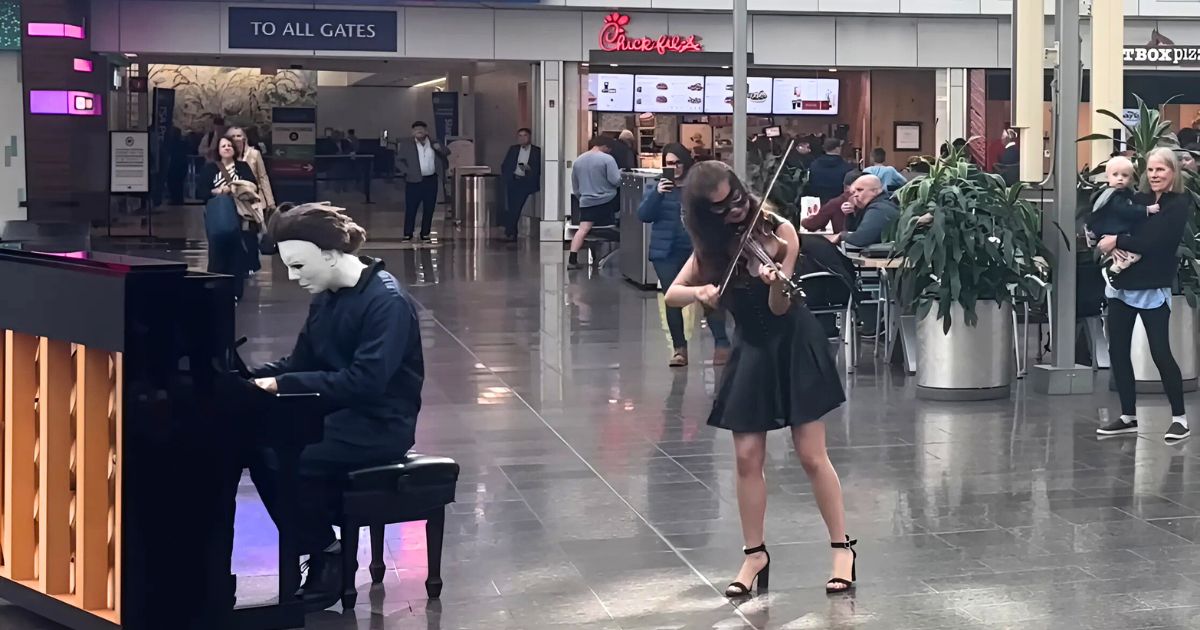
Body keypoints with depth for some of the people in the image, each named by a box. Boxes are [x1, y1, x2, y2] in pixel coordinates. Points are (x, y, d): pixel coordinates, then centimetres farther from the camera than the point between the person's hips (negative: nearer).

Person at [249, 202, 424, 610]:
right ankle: (316, 549, -3)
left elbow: (364, 381, -27)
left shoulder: (387, 301, -18)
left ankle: (328, 555, -6)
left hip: (380, 424, -8)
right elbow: (300, 363, 15)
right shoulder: (326, 299, 9)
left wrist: (282, 385, -27)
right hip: (338, 414, 8)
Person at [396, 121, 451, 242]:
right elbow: (399, 161, 2)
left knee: (429, 209, 5)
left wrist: (439, 148, -8)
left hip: (431, 181, 3)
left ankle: (425, 234, 14)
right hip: (414, 181, -3)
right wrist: (406, 172, -11)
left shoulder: (433, 143, 10)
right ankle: (407, 234, 3)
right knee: (411, 209, -3)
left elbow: (447, 153, 13)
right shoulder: (406, 144, 2)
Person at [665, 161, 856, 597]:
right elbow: (672, 294, -2)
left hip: (794, 345, -4)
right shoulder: (713, 246, -1)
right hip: (751, 351, 4)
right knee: (747, 459, 0)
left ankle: (843, 548, 6)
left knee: (812, 456, -4)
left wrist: (776, 282, -40)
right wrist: (699, 291, -23)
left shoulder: (778, 232, -13)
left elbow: (779, 308, -18)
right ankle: (755, 554, 12)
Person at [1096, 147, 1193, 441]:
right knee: (1117, 350, 7)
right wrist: (1108, 244, -12)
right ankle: (1129, 416, 18)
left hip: (1153, 289, -6)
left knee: (1160, 352, -6)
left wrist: (1117, 242, -11)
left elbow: (1154, 243, -17)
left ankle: (1179, 418, 6)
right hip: (1122, 284, 6)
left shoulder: (1180, 205, -6)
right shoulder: (1138, 200, 11)